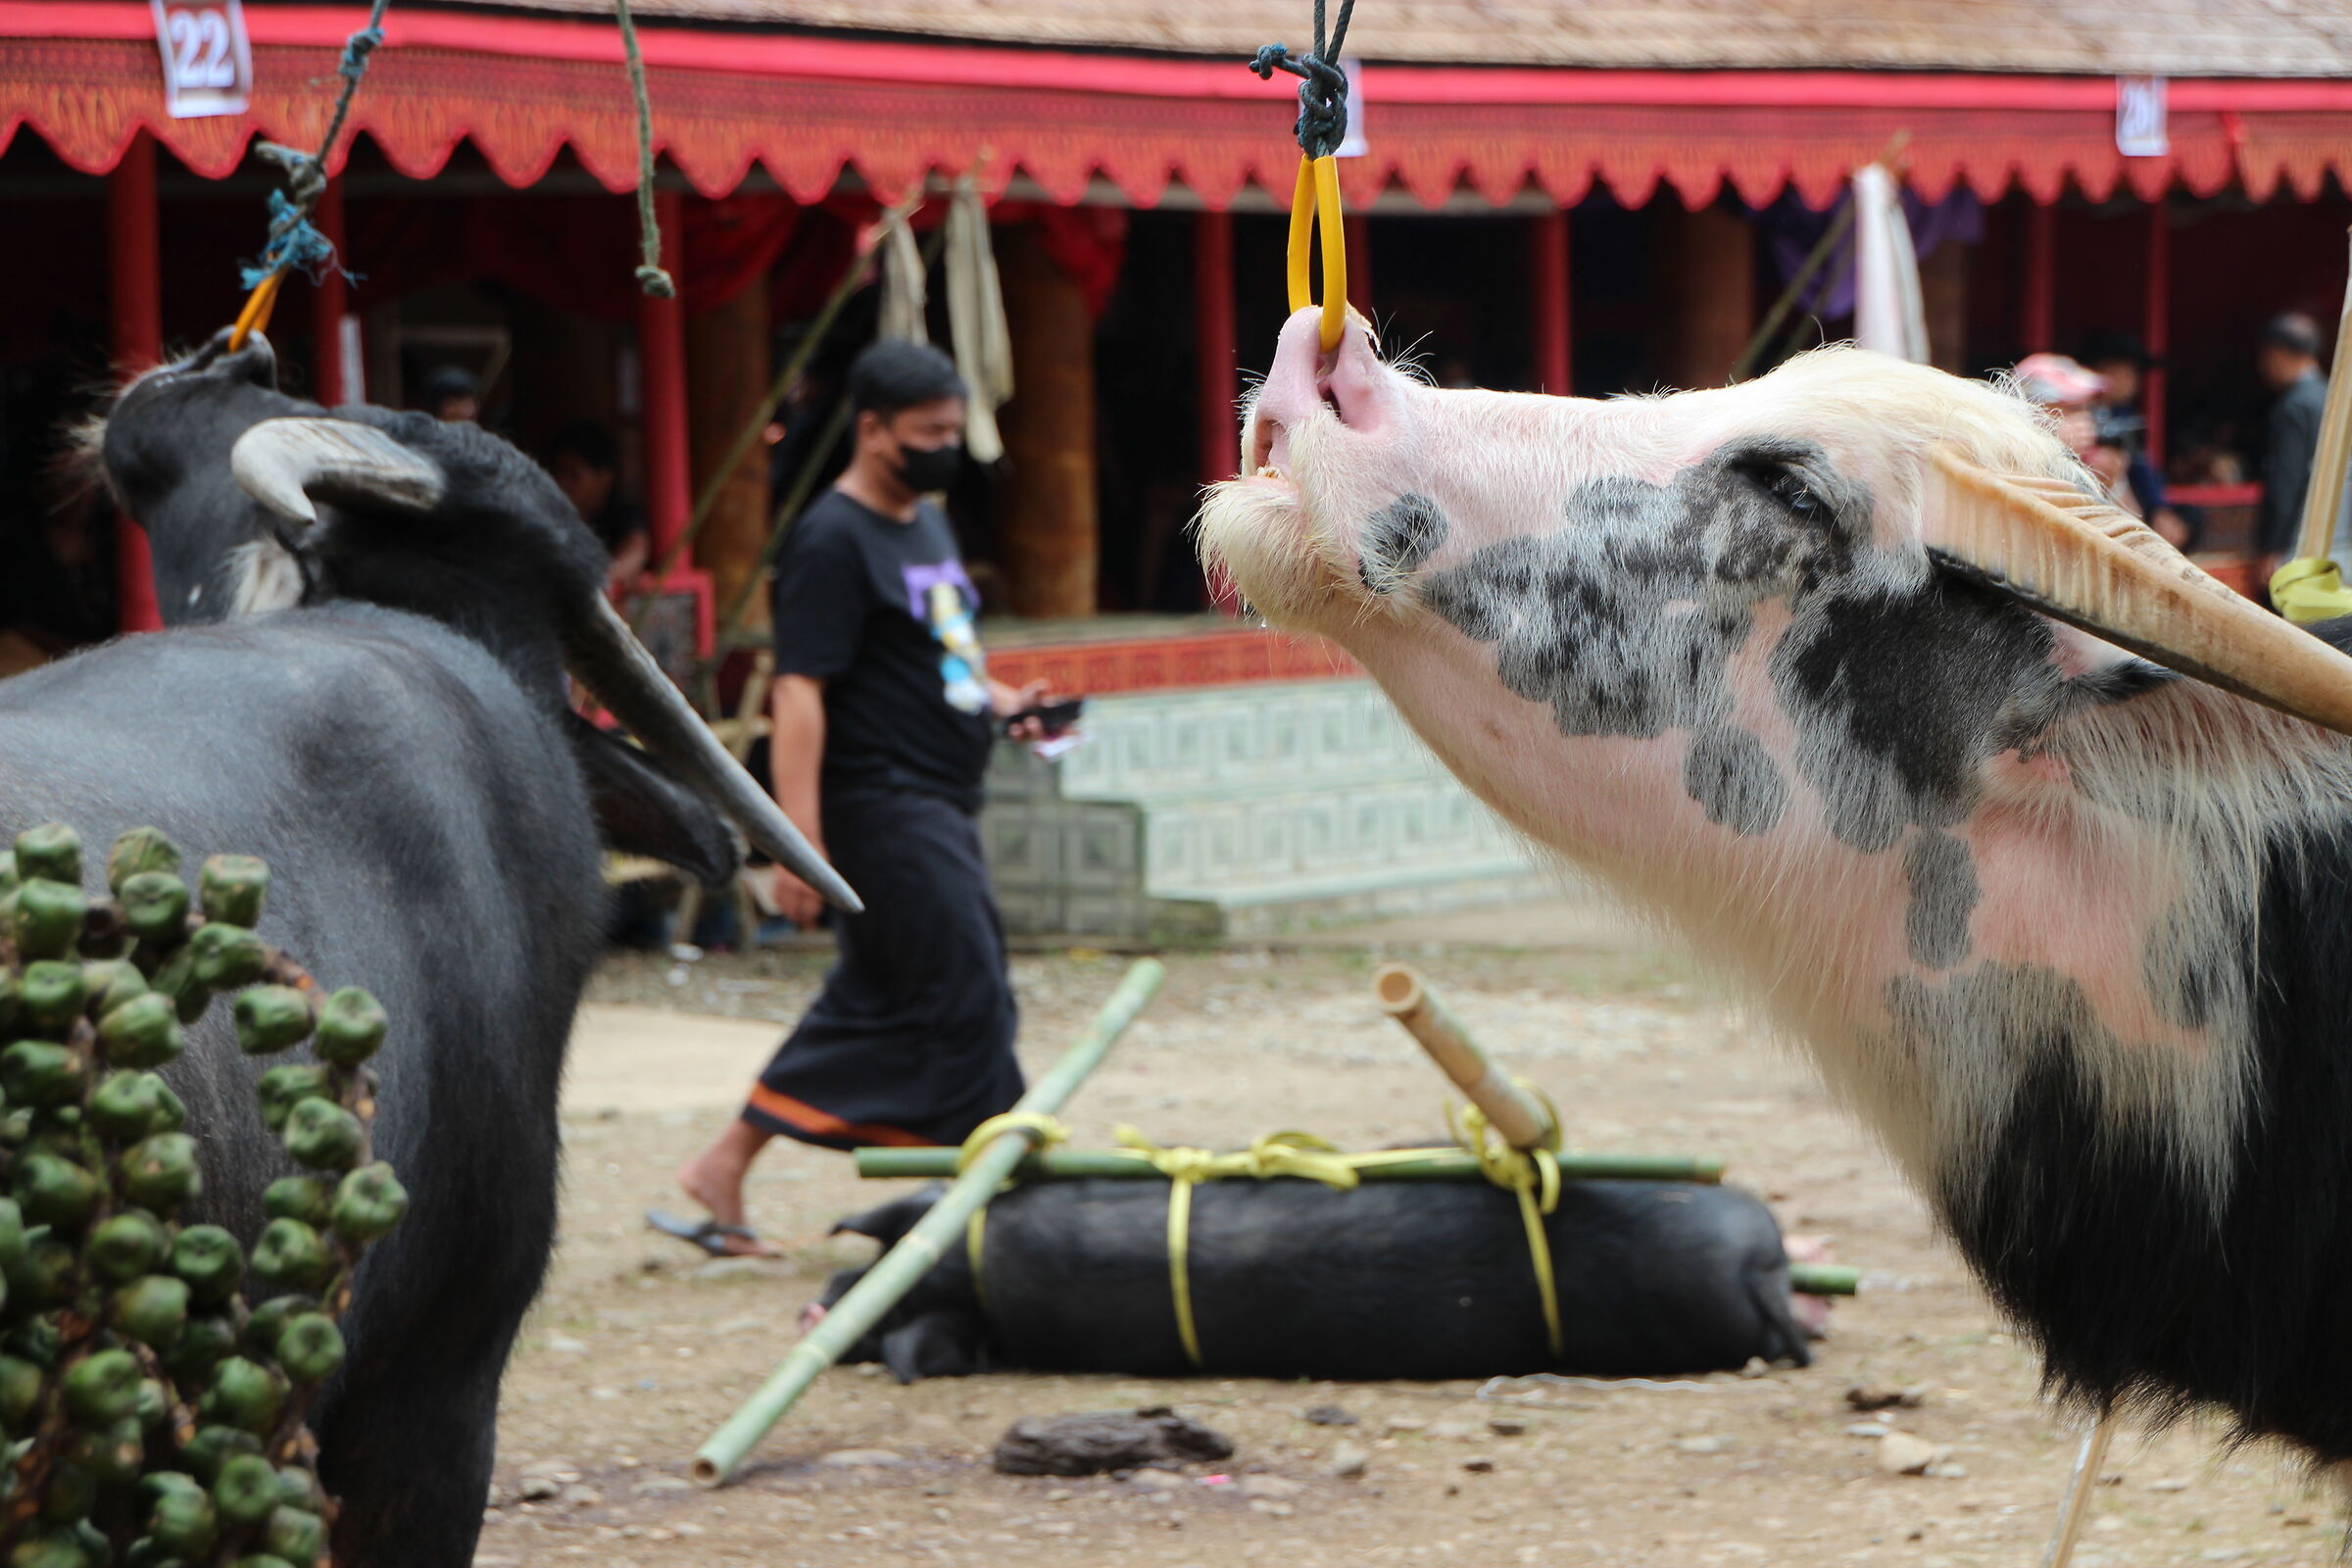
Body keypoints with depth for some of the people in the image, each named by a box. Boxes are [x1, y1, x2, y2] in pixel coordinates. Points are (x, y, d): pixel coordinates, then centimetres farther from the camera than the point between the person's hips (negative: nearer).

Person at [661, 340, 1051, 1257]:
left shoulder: (930, 525, 17)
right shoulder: (833, 543, -13)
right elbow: (799, 691, -18)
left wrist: (1000, 699, 9)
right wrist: (801, 842, -24)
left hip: (939, 804, 10)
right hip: (882, 805, -10)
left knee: (873, 1002, 11)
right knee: (967, 1000, -9)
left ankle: (722, 1172, 17)